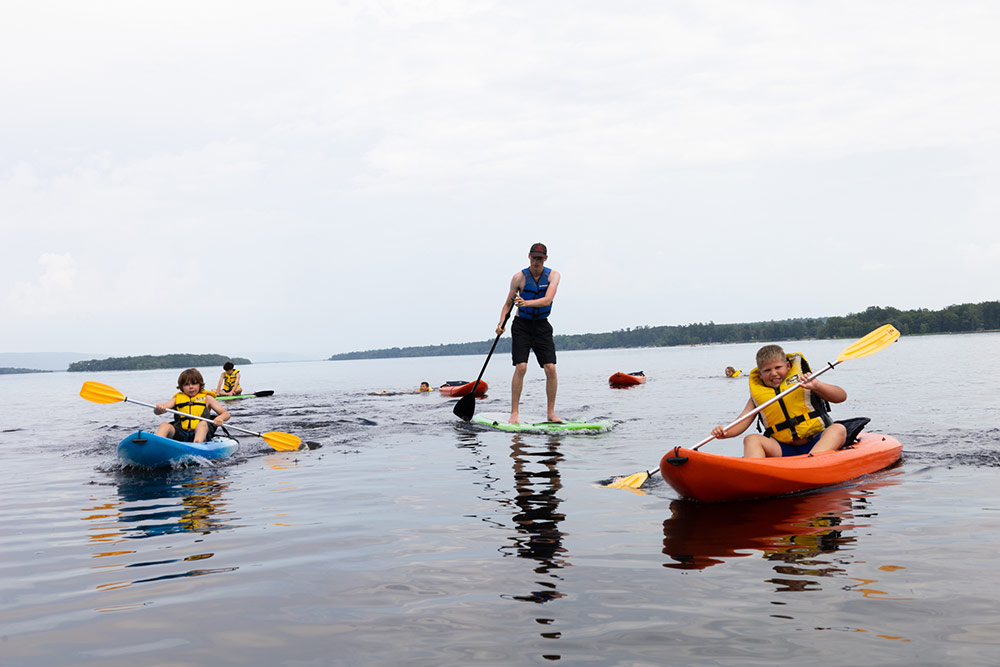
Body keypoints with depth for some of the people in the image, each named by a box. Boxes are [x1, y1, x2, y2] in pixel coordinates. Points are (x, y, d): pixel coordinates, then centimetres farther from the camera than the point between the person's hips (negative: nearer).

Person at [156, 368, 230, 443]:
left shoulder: (207, 398, 16)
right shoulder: (177, 399, 21)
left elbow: (226, 413, 10)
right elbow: (156, 412, 10)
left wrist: (220, 418, -16)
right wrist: (158, 409, -17)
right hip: (179, 435, 2)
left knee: (203, 424, -32)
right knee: (164, 425, -23)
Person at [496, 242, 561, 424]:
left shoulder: (553, 275, -5)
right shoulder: (519, 277, -6)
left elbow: (547, 300, -20)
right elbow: (508, 303, 0)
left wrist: (527, 303, -37)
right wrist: (501, 323, -17)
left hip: (542, 326, 2)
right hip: (522, 325, -1)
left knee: (551, 369, -8)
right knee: (521, 367, -14)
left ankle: (551, 413, 4)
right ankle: (514, 414, -8)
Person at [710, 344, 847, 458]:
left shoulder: (803, 381, 5)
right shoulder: (757, 395, 9)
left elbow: (842, 396, -2)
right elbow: (741, 422, 4)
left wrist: (816, 385, -21)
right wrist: (724, 433, -19)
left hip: (817, 444, -1)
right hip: (784, 450, 1)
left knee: (838, 429, -27)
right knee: (751, 440, -21)